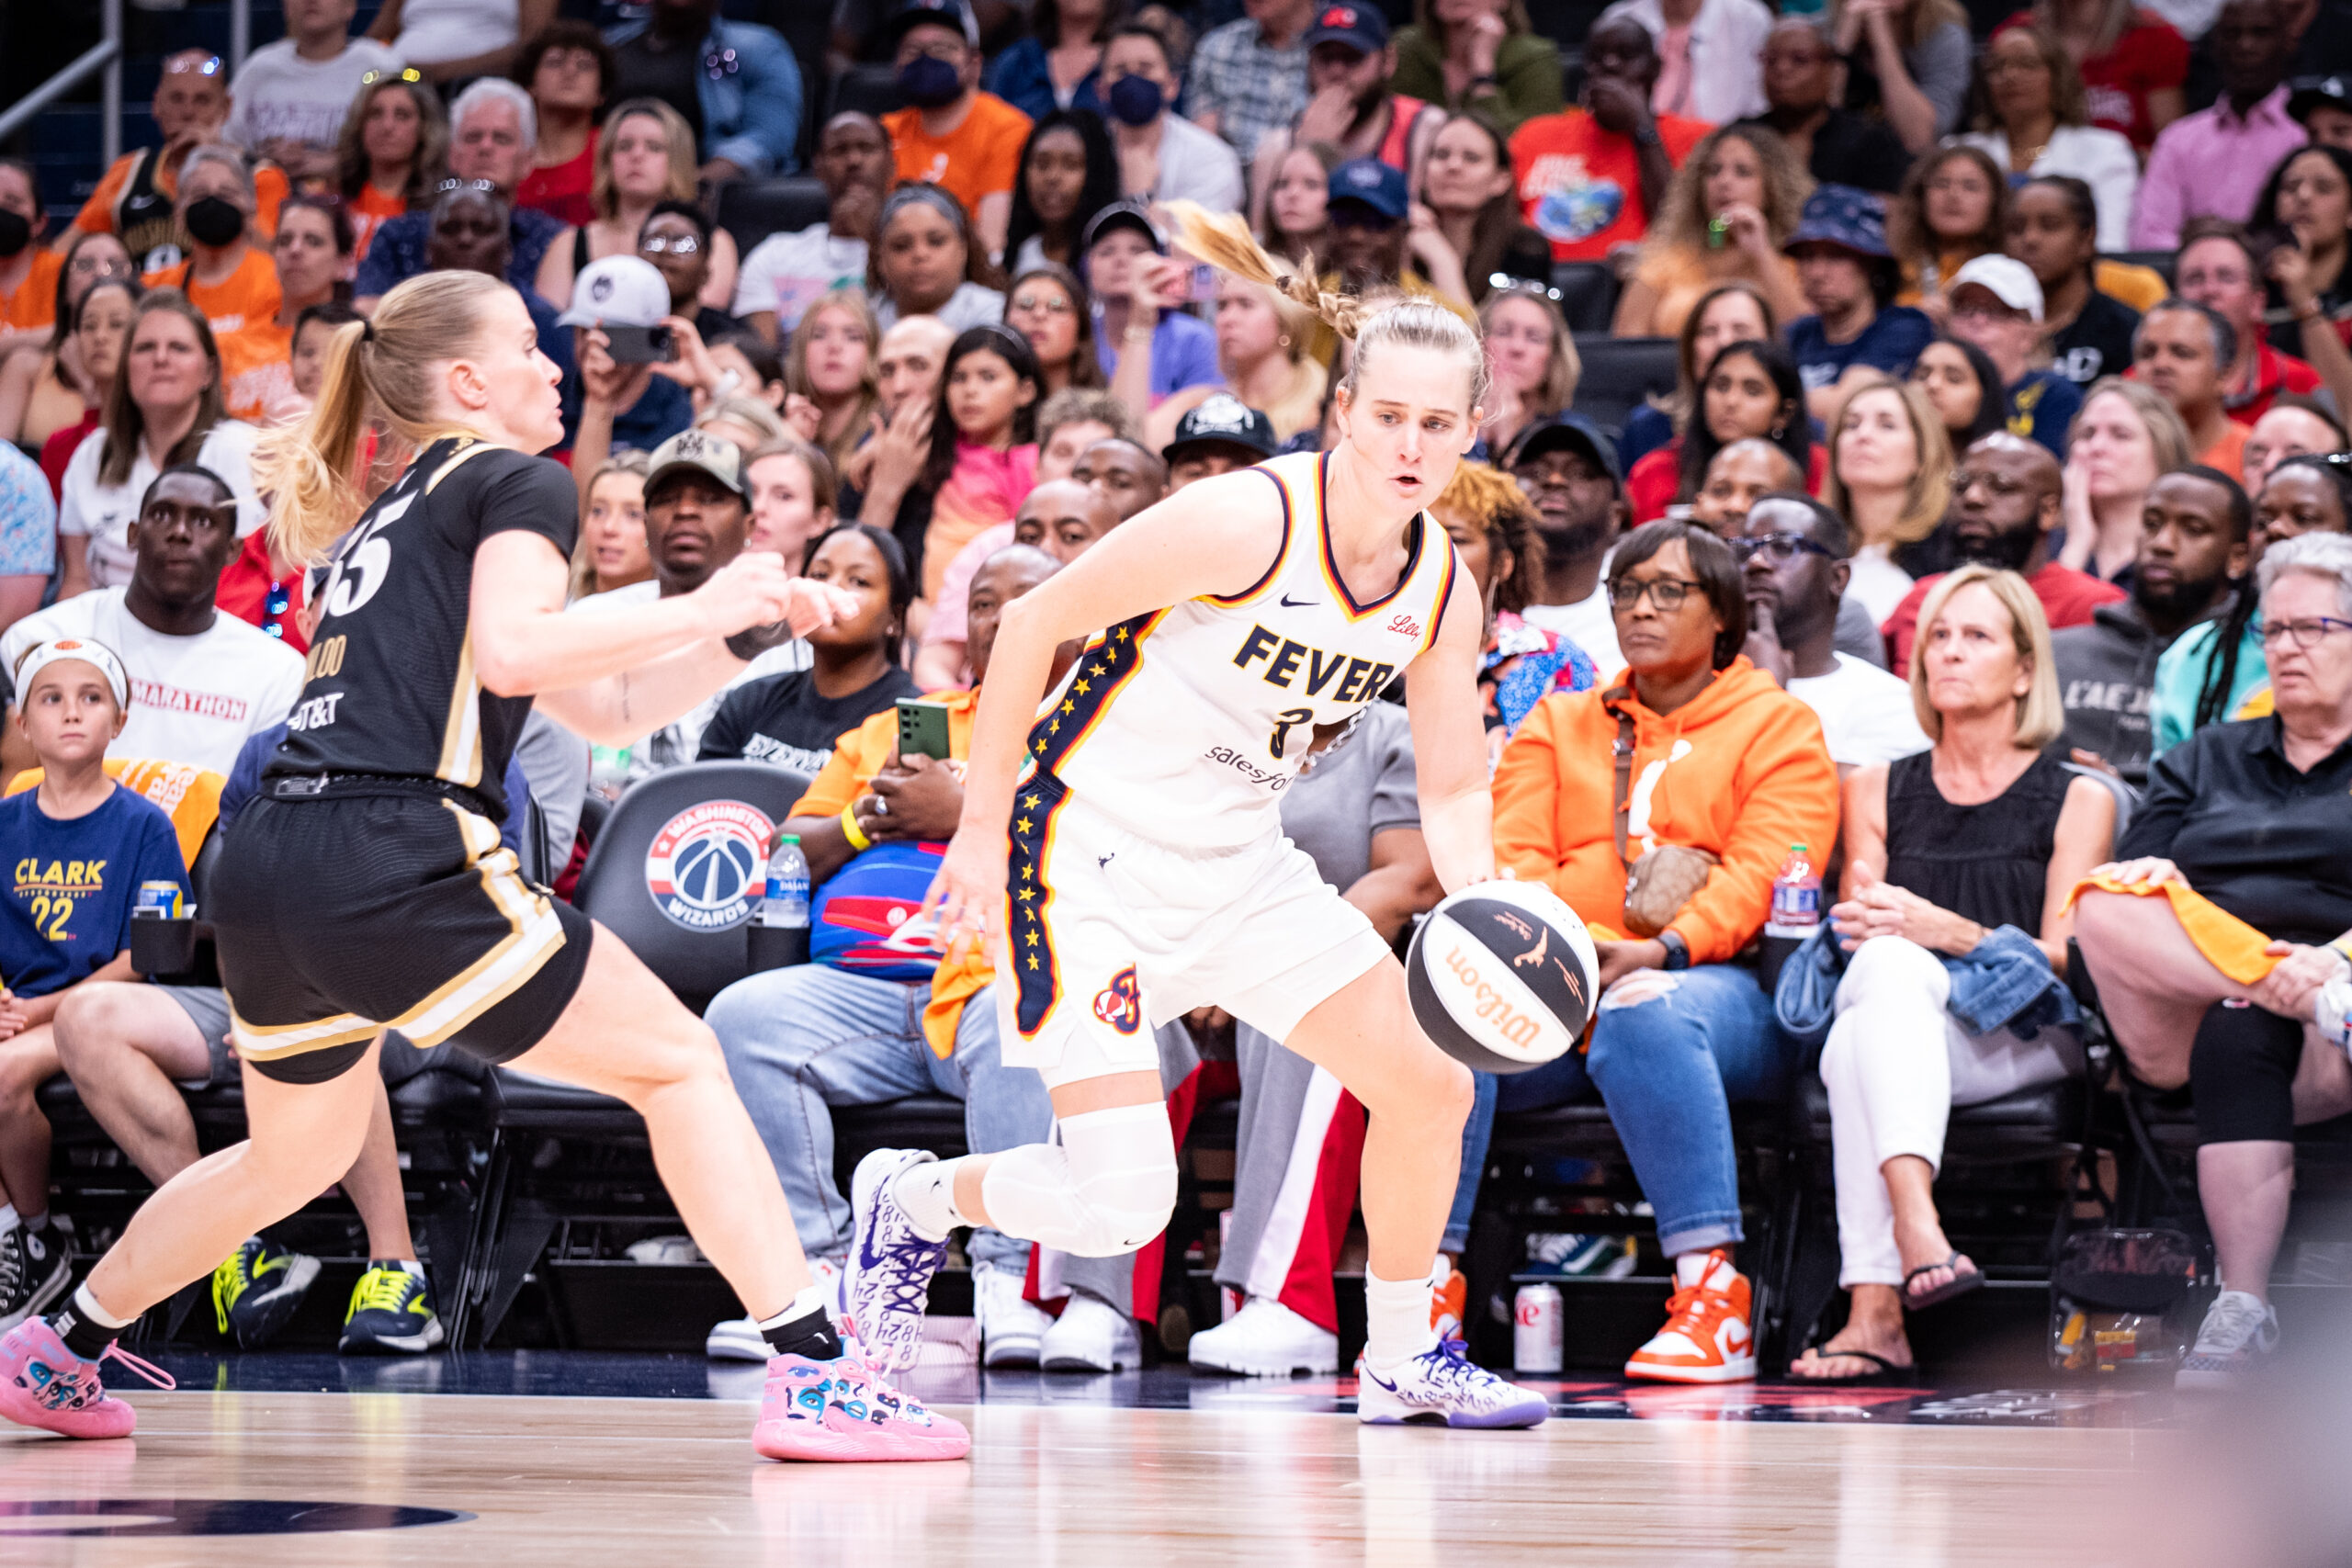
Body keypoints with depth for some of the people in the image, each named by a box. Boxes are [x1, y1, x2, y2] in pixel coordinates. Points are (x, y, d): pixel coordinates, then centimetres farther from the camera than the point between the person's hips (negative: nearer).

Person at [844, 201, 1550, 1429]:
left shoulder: (1442, 591, -1)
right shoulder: (1249, 520, -22)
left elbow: (1451, 789, 9)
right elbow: (1035, 622, -16)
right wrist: (981, 831, -15)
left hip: (1238, 858, 7)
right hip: (1089, 847, -7)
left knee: (1426, 1085, 4)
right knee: (1121, 1202, -14)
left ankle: (1401, 1358, 24)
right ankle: (912, 1199, 16)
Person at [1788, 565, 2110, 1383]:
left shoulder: (2077, 800, 14)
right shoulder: (1877, 791, 24)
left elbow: (2065, 960, 3)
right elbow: (1858, 936, 17)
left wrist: (1954, 932, -16)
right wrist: (1864, 927, -10)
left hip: (2022, 1040, -2)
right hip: (1878, 1002, 2)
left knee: (1860, 1050, -37)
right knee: (1890, 963, -38)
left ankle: (1875, 1307, -54)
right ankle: (1917, 1228, -57)